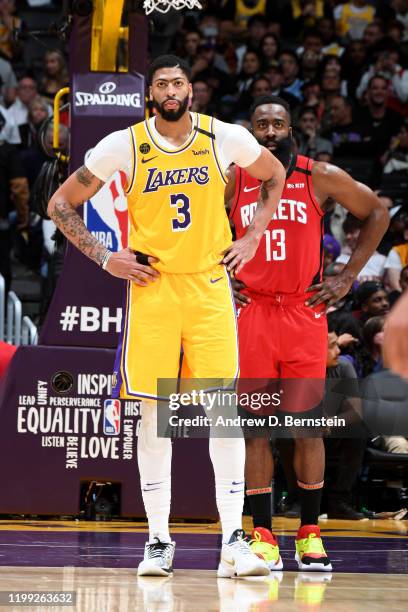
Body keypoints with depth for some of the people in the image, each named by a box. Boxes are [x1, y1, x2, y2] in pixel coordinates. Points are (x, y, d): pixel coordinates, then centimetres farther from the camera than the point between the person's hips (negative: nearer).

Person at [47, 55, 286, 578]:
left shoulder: (224, 138, -1)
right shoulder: (124, 146, -5)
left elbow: (275, 176, 19)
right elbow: (61, 205, 3)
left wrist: (252, 238, 9)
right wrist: (105, 259, -4)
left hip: (209, 285, 1)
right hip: (151, 286, 0)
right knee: (153, 410, 0)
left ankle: (233, 540, -4)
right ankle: (159, 540, 9)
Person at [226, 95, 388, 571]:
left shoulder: (320, 177, 1)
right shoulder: (233, 180, 3)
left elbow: (376, 214, 11)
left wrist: (348, 276, 5)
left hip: (305, 312, 0)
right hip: (252, 313, 1)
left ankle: (309, 533, 10)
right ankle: (262, 535, 4)